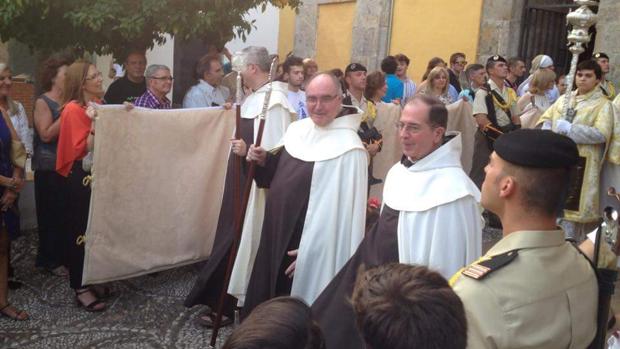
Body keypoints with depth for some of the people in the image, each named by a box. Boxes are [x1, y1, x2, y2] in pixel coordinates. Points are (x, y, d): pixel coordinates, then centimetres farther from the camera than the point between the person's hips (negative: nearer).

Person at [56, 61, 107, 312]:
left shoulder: (98, 104, 11)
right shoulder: (73, 109, -13)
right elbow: (82, 149, -19)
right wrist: (95, 124, -29)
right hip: (82, 177, -8)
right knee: (81, 231, -1)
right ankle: (80, 289, 8)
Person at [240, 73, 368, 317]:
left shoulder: (348, 148, -20)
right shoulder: (298, 129, 3)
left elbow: (342, 211, -21)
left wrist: (311, 251, -19)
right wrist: (264, 161, -2)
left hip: (312, 250, -7)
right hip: (278, 235, 8)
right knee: (267, 306, 22)